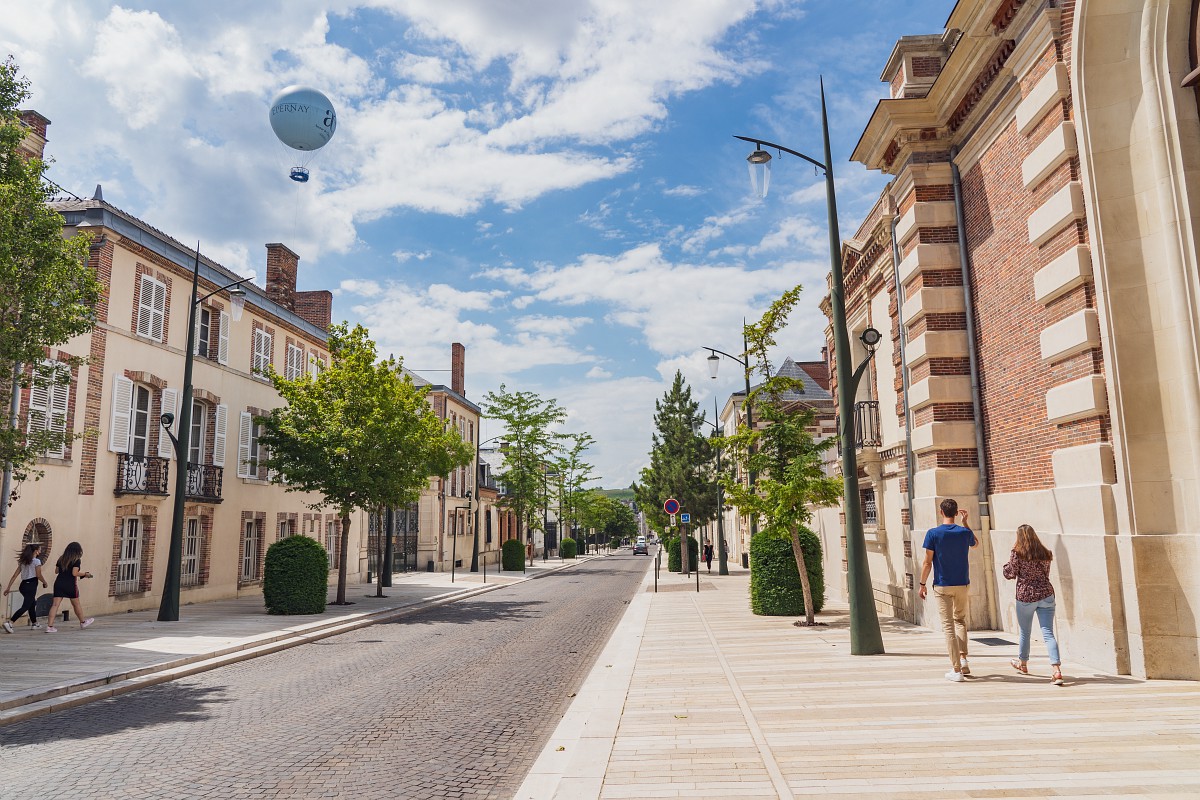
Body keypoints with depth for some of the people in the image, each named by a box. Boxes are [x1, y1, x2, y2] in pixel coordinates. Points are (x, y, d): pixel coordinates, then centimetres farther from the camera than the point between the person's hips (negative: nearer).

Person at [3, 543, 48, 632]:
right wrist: (44, 583, 4)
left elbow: (15, 575, 8)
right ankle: (9, 622, -24)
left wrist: (8, 587, 8)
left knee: (32, 603, 23)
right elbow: (38, 575, -13)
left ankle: (34, 623, 33)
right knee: (25, 606, -9)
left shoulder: (23, 561, 12)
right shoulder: (36, 561, -9)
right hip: (31, 585, -8)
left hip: (23, 585, 8)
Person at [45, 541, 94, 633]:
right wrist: (85, 574, -2)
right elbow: (74, 573, -16)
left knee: (55, 604, -1)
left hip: (58, 583, 4)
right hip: (70, 584, -4)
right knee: (76, 604, 12)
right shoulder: (76, 560, -8)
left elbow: (56, 570, 13)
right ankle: (83, 622, 30)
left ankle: (50, 626, -11)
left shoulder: (61, 558, 9)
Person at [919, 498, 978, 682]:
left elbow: (927, 562, -9)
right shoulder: (964, 532, -3)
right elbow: (976, 543, 22)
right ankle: (963, 659, 14)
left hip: (942, 586, -3)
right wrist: (965, 523, 23)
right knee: (960, 620, 23)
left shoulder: (933, 533, -10)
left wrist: (922, 584, 1)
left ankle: (956, 669, 0)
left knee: (948, 626, 1)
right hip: (962, 584, 3)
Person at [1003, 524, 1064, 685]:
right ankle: (1057, 671, -16)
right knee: (1048, 634, -2)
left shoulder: (1017, 553, -9)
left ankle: (1023, 664, 36)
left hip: (1025, 596, -3)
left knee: (1025, 632, 16)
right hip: (1046, 595, 3)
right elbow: (1046, 573, 17)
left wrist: (1007, 565, 12)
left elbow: (1010, 574, -4)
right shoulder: (1045, 553, 5)